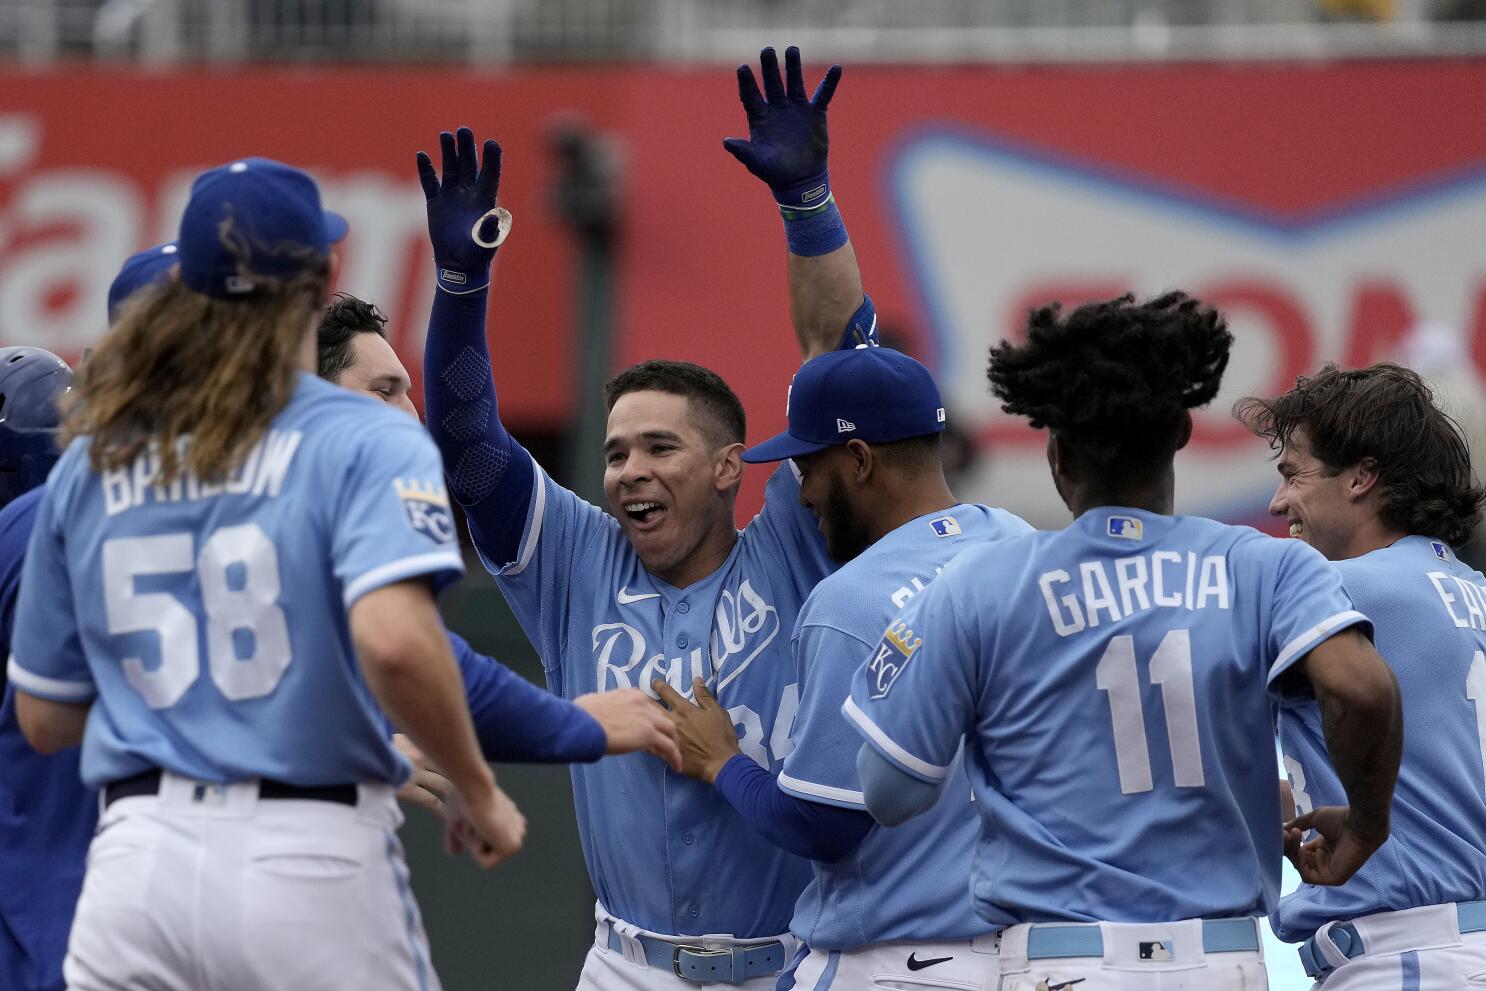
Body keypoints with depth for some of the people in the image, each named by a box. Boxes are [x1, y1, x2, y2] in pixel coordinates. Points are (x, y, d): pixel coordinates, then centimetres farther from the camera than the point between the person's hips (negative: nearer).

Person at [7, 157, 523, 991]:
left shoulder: (89, 462, 12)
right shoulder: (363, 442, -3)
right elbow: (395, 639, -20)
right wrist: (481, 795, -6)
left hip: (136, 856, 4)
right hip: (313, 860, -4)